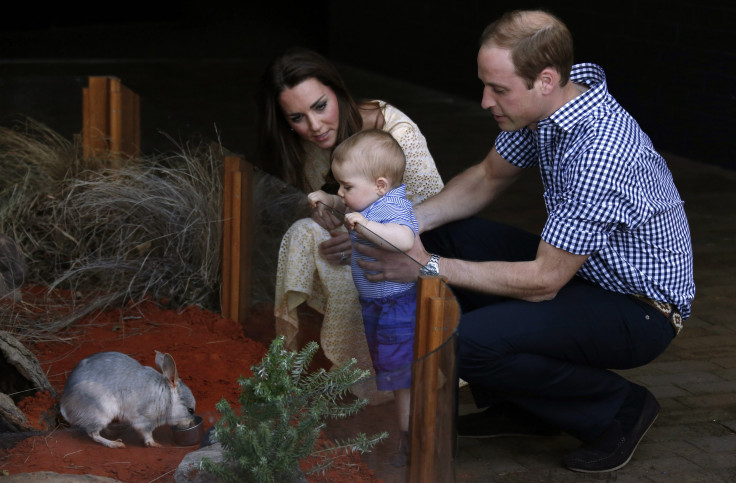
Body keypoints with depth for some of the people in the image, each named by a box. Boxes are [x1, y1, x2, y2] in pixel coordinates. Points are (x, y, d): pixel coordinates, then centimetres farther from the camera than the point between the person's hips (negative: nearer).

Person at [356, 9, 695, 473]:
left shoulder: (600, 155, -34)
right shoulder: (547, 105, -7)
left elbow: (542, 281, -28)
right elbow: (488, 178, 11)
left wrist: (429, 267, -24)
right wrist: (407, 220, -5)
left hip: (640, 311, -9)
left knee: (471, 341, -27)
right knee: (443, 236, 3)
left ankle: (619, 407, -2)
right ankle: (522, 406, 13)